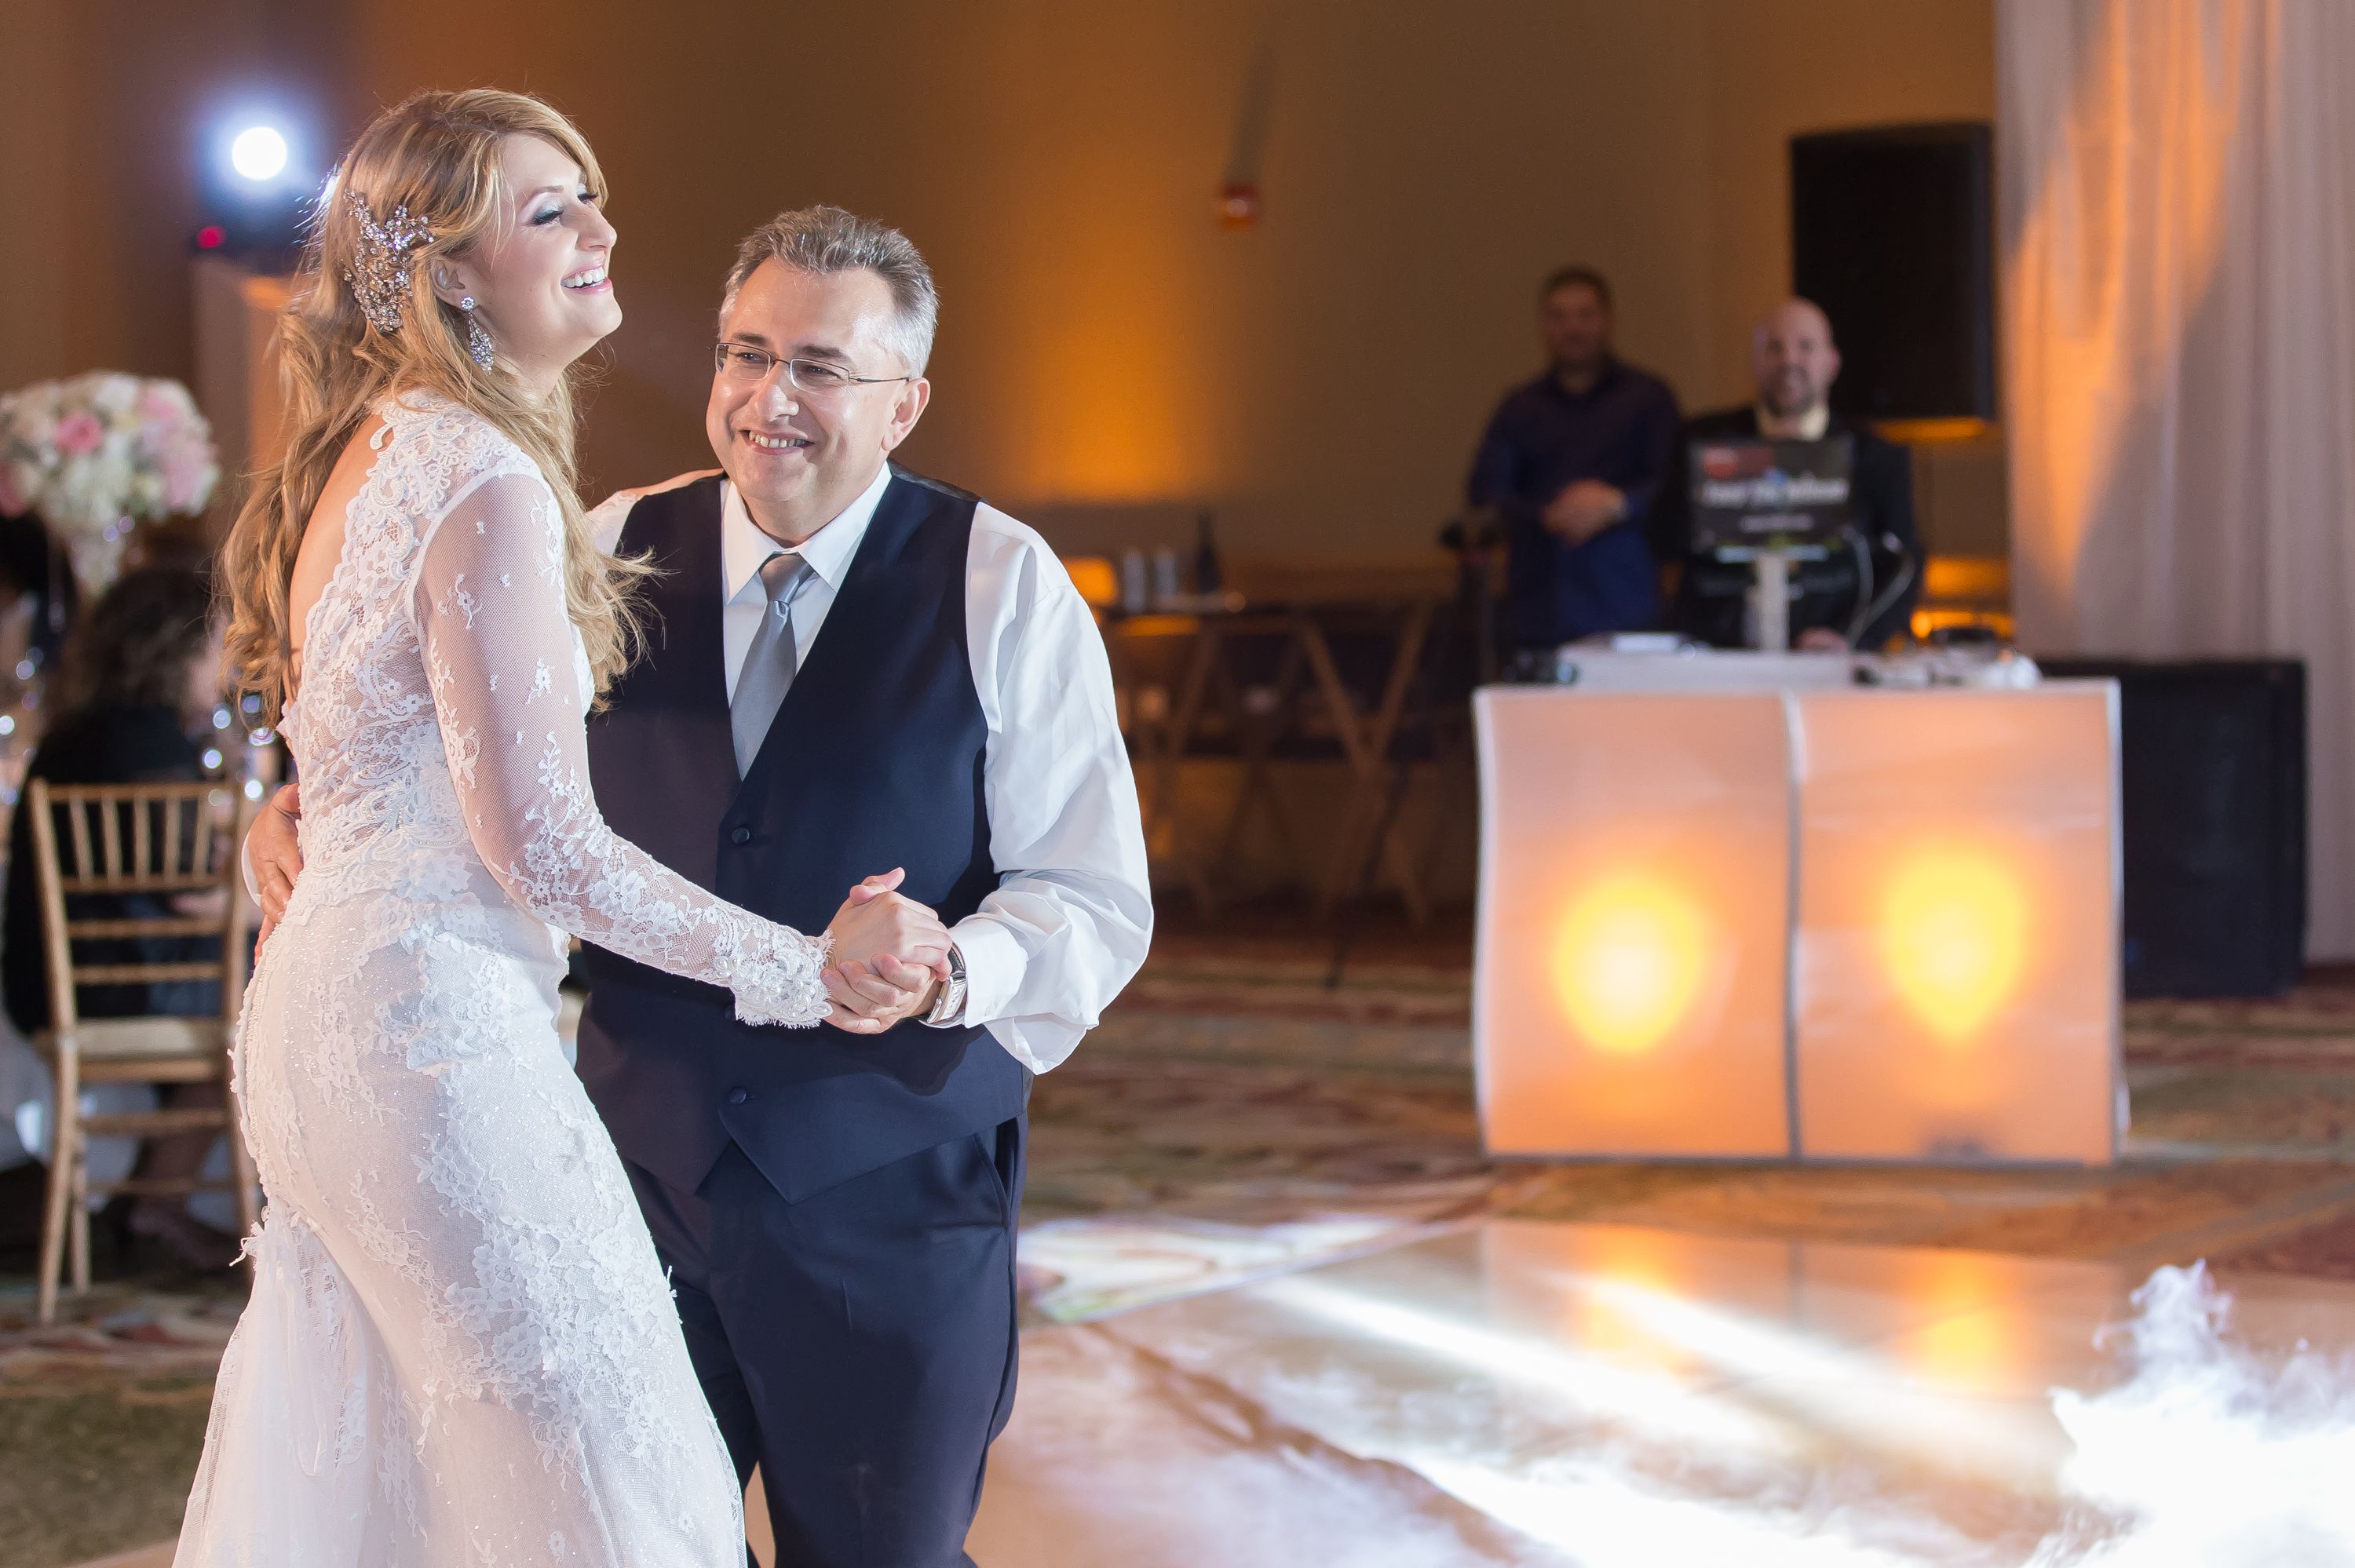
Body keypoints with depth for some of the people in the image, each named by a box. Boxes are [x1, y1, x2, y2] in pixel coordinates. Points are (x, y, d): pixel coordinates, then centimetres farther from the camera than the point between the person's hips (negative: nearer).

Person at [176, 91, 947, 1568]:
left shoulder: (369, 456, 14)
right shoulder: (485, 484, -17)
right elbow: (540, 840, -19)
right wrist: (807, 966, -12)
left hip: (320, 996, 10)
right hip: (441, 1018, -10)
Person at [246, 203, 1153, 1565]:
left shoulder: (1001, 586, -5)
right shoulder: (619, 552, 4)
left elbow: (1096, 901, -8)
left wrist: (946, 976, -26)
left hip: (889, 1196, -3)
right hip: (646, 1164, 3)